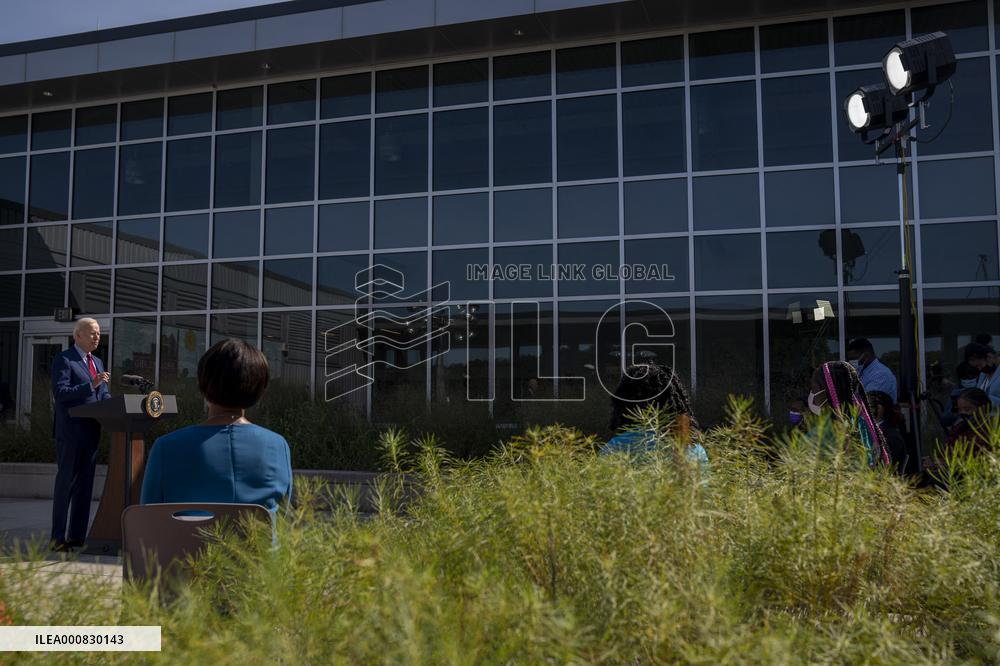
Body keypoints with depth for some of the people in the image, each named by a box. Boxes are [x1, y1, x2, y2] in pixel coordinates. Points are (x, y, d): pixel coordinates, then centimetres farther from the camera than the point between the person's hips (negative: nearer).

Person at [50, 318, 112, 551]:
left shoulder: (97, 362, 18)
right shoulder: (63, 359, -5)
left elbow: (104, 395, 18)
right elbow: (60, 393, -16)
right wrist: (91, 385, -25)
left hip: (91, 431, 7)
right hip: (70, 431, -7)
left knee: (85, 484, 8)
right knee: (65, 482, -3)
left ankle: (77, 536, 13)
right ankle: (58, 538, 3)